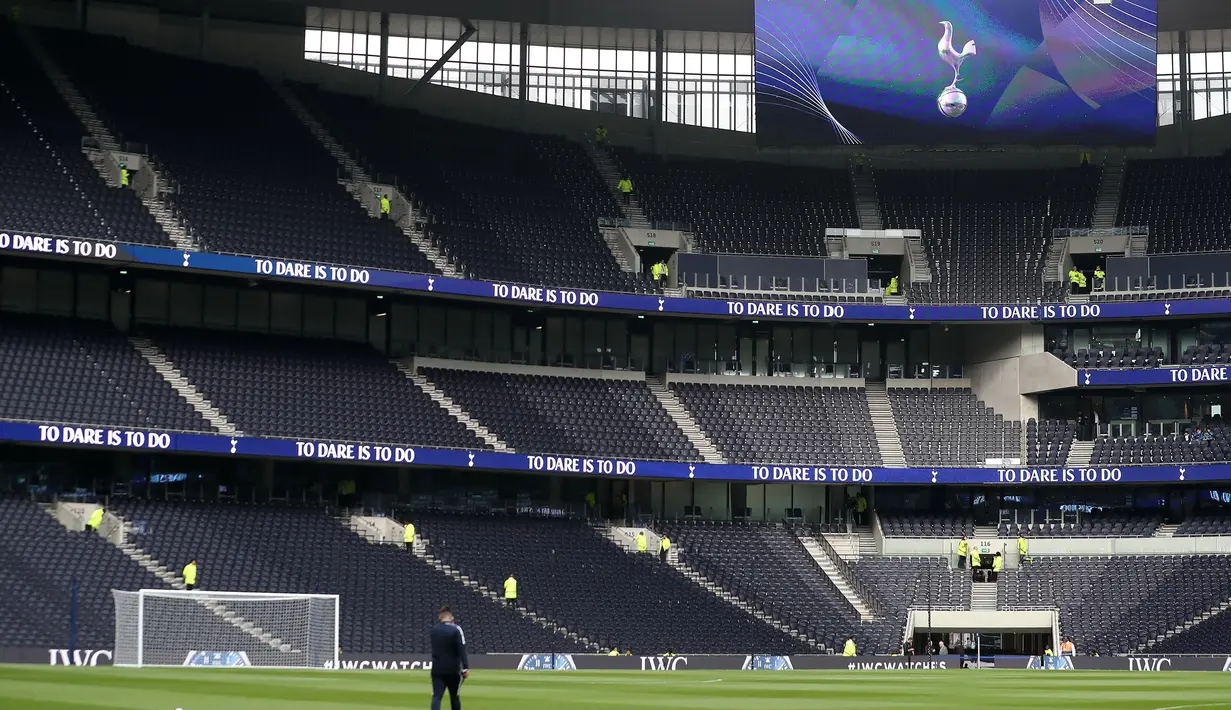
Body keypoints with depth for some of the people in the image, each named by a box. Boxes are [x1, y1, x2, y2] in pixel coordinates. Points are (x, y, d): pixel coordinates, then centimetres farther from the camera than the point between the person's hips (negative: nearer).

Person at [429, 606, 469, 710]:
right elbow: (461, 650, -16)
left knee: (436, 696, -5)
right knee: (454, 696, 11)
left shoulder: (434, 629, 5)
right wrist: (466, 668, -19)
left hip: (437, 669, 2)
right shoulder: (456, 629, -9)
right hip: (453, 669, -2)